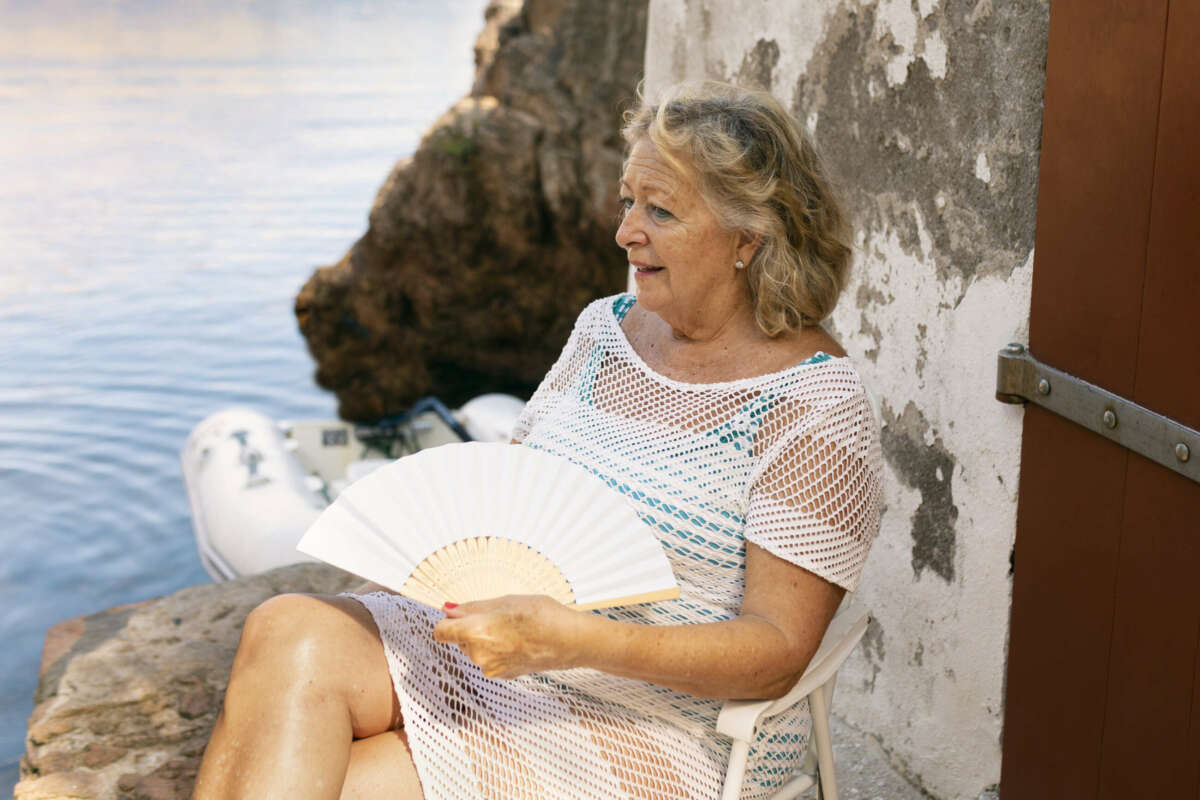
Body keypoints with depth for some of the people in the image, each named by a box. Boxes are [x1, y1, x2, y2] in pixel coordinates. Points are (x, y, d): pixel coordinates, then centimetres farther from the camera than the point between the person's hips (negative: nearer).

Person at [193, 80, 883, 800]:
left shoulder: (817, 403, -12)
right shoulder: (608, 327, 10)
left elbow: (780, 651, -16)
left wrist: (568, 640, -28)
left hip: (659, 733, -6)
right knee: (290, 631, -22)